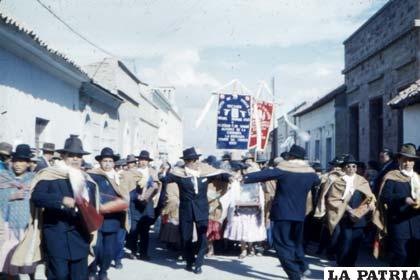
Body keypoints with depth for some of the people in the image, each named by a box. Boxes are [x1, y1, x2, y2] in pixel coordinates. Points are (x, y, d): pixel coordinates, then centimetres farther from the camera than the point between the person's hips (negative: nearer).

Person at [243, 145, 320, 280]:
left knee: (283, 244, -1)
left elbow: (264, 174, -14)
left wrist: (244, 178, -9)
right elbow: (317, 181, 27)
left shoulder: (283, 170, -9)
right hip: (299, 213, 5)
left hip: (282, 212, -5)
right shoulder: (310, 172, 5)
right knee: (296, 241, 25)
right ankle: (303, 267, 25)